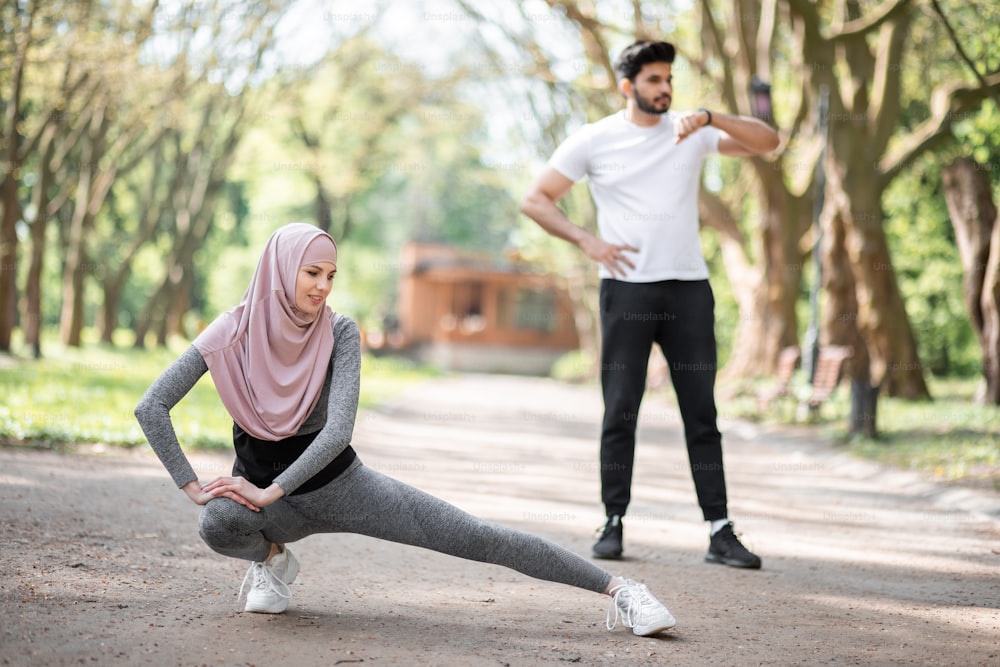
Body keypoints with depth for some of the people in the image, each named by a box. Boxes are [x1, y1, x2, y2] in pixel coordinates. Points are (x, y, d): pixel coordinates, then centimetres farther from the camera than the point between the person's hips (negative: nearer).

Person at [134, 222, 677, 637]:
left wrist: (270, 491, -26)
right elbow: (151, 408, -15)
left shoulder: (339, 333, -15)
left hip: (338, 483, 0)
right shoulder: (232, 332, -16)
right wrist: (191, 487, -18)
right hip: (264, 494, 0)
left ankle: (616, 589, -6)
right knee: (218, 523, -36)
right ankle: (272, 557, -1)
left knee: (479, 539, -9)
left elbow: (339, 428, -23)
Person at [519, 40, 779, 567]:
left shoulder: (690, 133, 8)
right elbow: (535, 200, 4)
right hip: (627, 288, -2)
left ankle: (720, 533, 2)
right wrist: (586, 241, -9)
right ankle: (613, 524, 10)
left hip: (689, 287, 2)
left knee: (701, 413, 1)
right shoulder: (594, 140, 3)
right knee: (620, 410, 0)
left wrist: (709, 118, -15)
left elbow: (767, 142, 0)